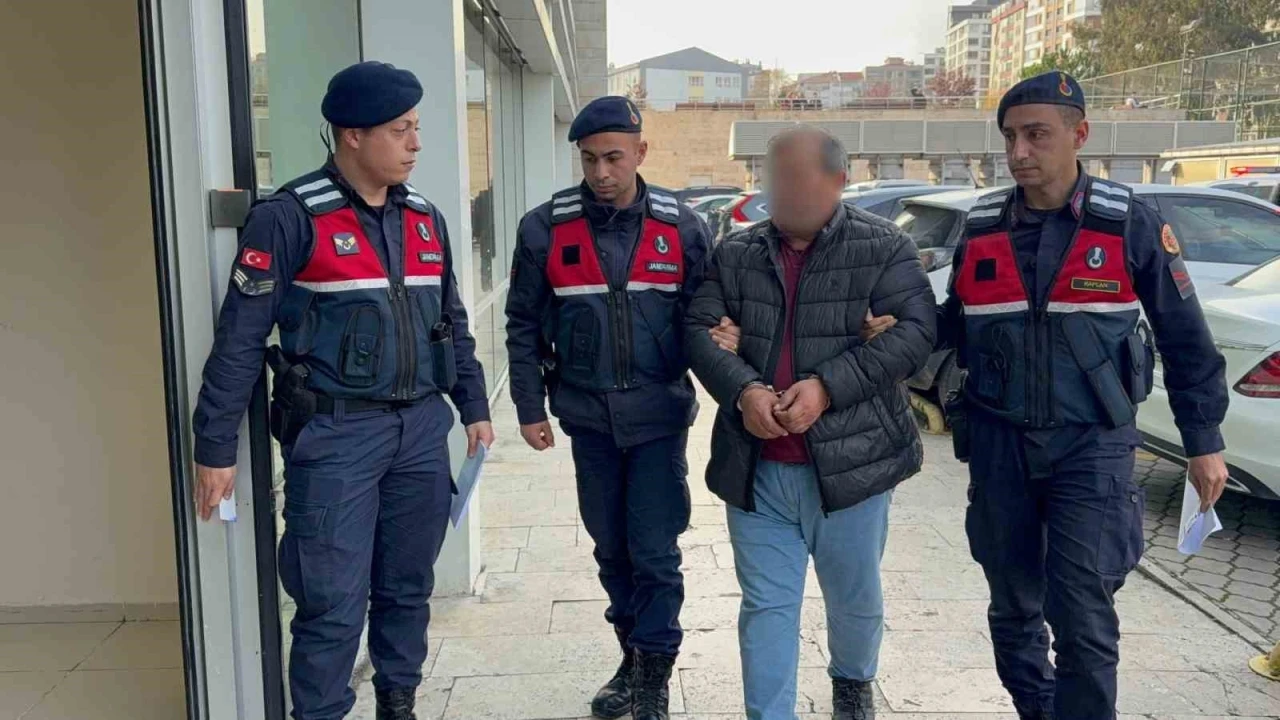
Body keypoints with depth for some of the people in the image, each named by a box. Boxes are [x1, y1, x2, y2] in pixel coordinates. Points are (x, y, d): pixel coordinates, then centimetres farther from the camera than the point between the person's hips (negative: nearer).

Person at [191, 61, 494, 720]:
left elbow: (453, 324, 18)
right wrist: (215, 447, -10)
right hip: (335, 433, -6)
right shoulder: (291, 218, -10)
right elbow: (239, 338, -10)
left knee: (407, 588, 15)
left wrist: (474, 407, 16)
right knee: (334, 603, -1)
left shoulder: (425, 219, 9)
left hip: (422, 429, 6)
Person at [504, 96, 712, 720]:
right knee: (611, 547, 15)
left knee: (654, 552, 0)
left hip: (659, 416, -2)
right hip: (588, 416, 2)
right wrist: (530, 407, 0)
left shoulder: (681, 227, -3)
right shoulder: (546, 229, -3)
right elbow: (525, 324, 2)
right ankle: (633, 657, 34)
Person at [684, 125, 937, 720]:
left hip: (849, 461, -1)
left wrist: (828, 385, -23)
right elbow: (698, 330, 1)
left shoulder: (883, 247, -3)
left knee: (855, 598, 19)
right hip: (756, 467, 2)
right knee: (766, 605, 7)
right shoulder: (734, 254, 7)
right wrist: (742, 389, -19)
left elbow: (914, 330, -12)